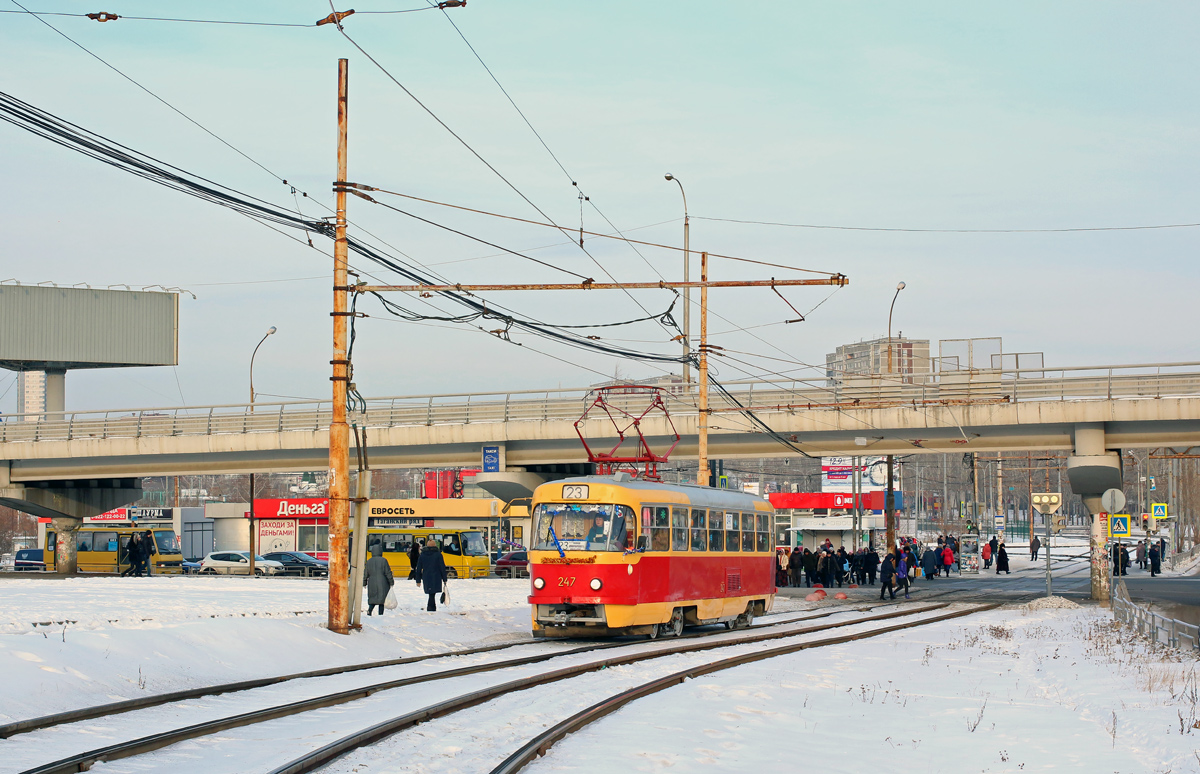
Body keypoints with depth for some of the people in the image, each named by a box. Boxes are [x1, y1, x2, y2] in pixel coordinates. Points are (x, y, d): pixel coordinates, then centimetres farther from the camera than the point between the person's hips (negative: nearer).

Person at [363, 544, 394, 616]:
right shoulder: (383, 561, -9)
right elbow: (388, 573, -6)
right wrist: (391, 582, 4)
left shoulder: (369, 561, 2)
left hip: (372, 585, 3)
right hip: (382, 585, -3)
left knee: (372, 599, 13)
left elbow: (365, 574, 7)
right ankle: (380, 614, 2)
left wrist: (364, 583, 20)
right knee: (382, 599, 5)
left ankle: (369, 610, -10)